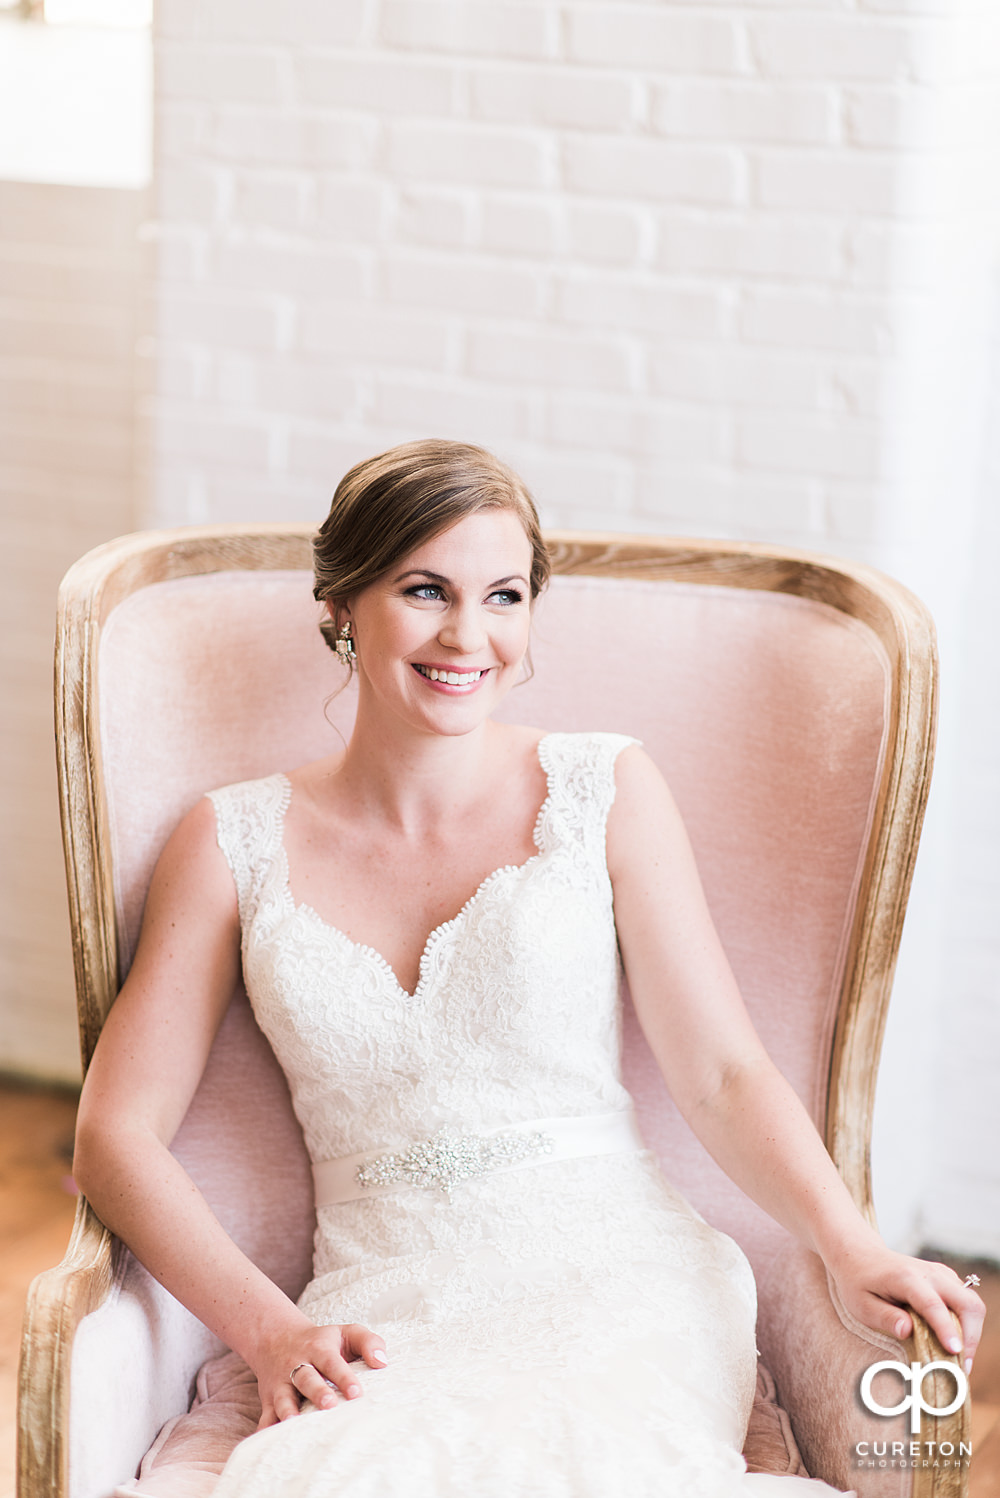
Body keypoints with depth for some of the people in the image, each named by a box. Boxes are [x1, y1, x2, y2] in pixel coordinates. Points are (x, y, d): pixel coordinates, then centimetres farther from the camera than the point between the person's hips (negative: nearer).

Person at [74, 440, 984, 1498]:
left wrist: (853, 1254, -14)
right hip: (385, 1314, 1)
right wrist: (271, 1332, -8)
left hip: (613, 1280, 0)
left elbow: (722, 1075, 4)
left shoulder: (605, 792, 7)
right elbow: (117, 1133, 6)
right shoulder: (236, 843, 8)